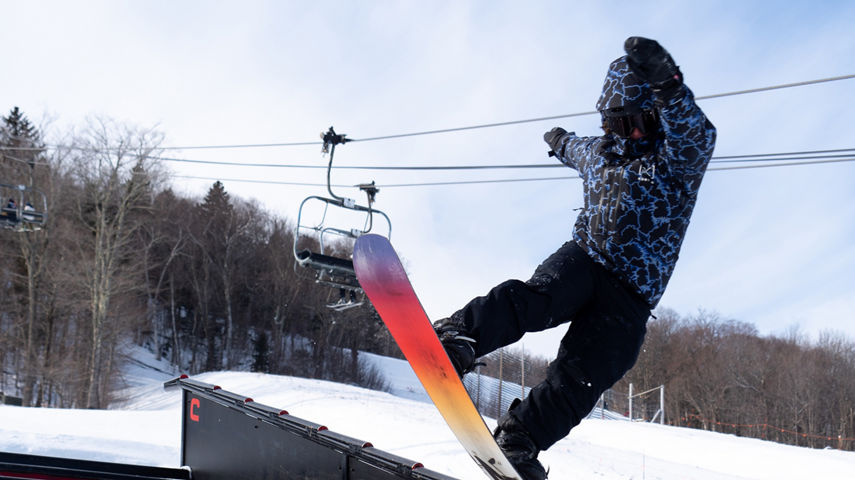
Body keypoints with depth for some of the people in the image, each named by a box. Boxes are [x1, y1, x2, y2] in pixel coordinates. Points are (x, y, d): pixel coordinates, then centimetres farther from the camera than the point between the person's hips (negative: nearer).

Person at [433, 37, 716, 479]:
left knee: (579, 378, -18)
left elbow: (697, 134, -23)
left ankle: (518, 442, -18)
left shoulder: (679, 156, 2)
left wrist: (668, 85, -44)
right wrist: (560, 142, 69)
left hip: (630, 296, -2)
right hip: (582, 260, 2)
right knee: (536, 297, -32)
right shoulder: (598, 151, 18)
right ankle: (458, 336, -50)